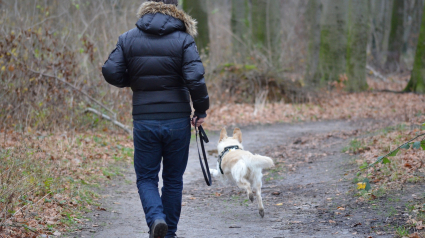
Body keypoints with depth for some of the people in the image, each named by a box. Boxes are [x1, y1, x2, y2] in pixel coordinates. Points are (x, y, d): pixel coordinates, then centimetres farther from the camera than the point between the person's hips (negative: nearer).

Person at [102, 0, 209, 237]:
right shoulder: (183, 39, -5)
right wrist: (201, 110, -2)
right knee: (173, 179, 13)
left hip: (144, 122, 1)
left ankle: (156, 218, -15)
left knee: (146, 177, 11)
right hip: (177, 120, 0)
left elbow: (111, 72, -3)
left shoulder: (128, 39, 2)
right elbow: (195, 78, -14)